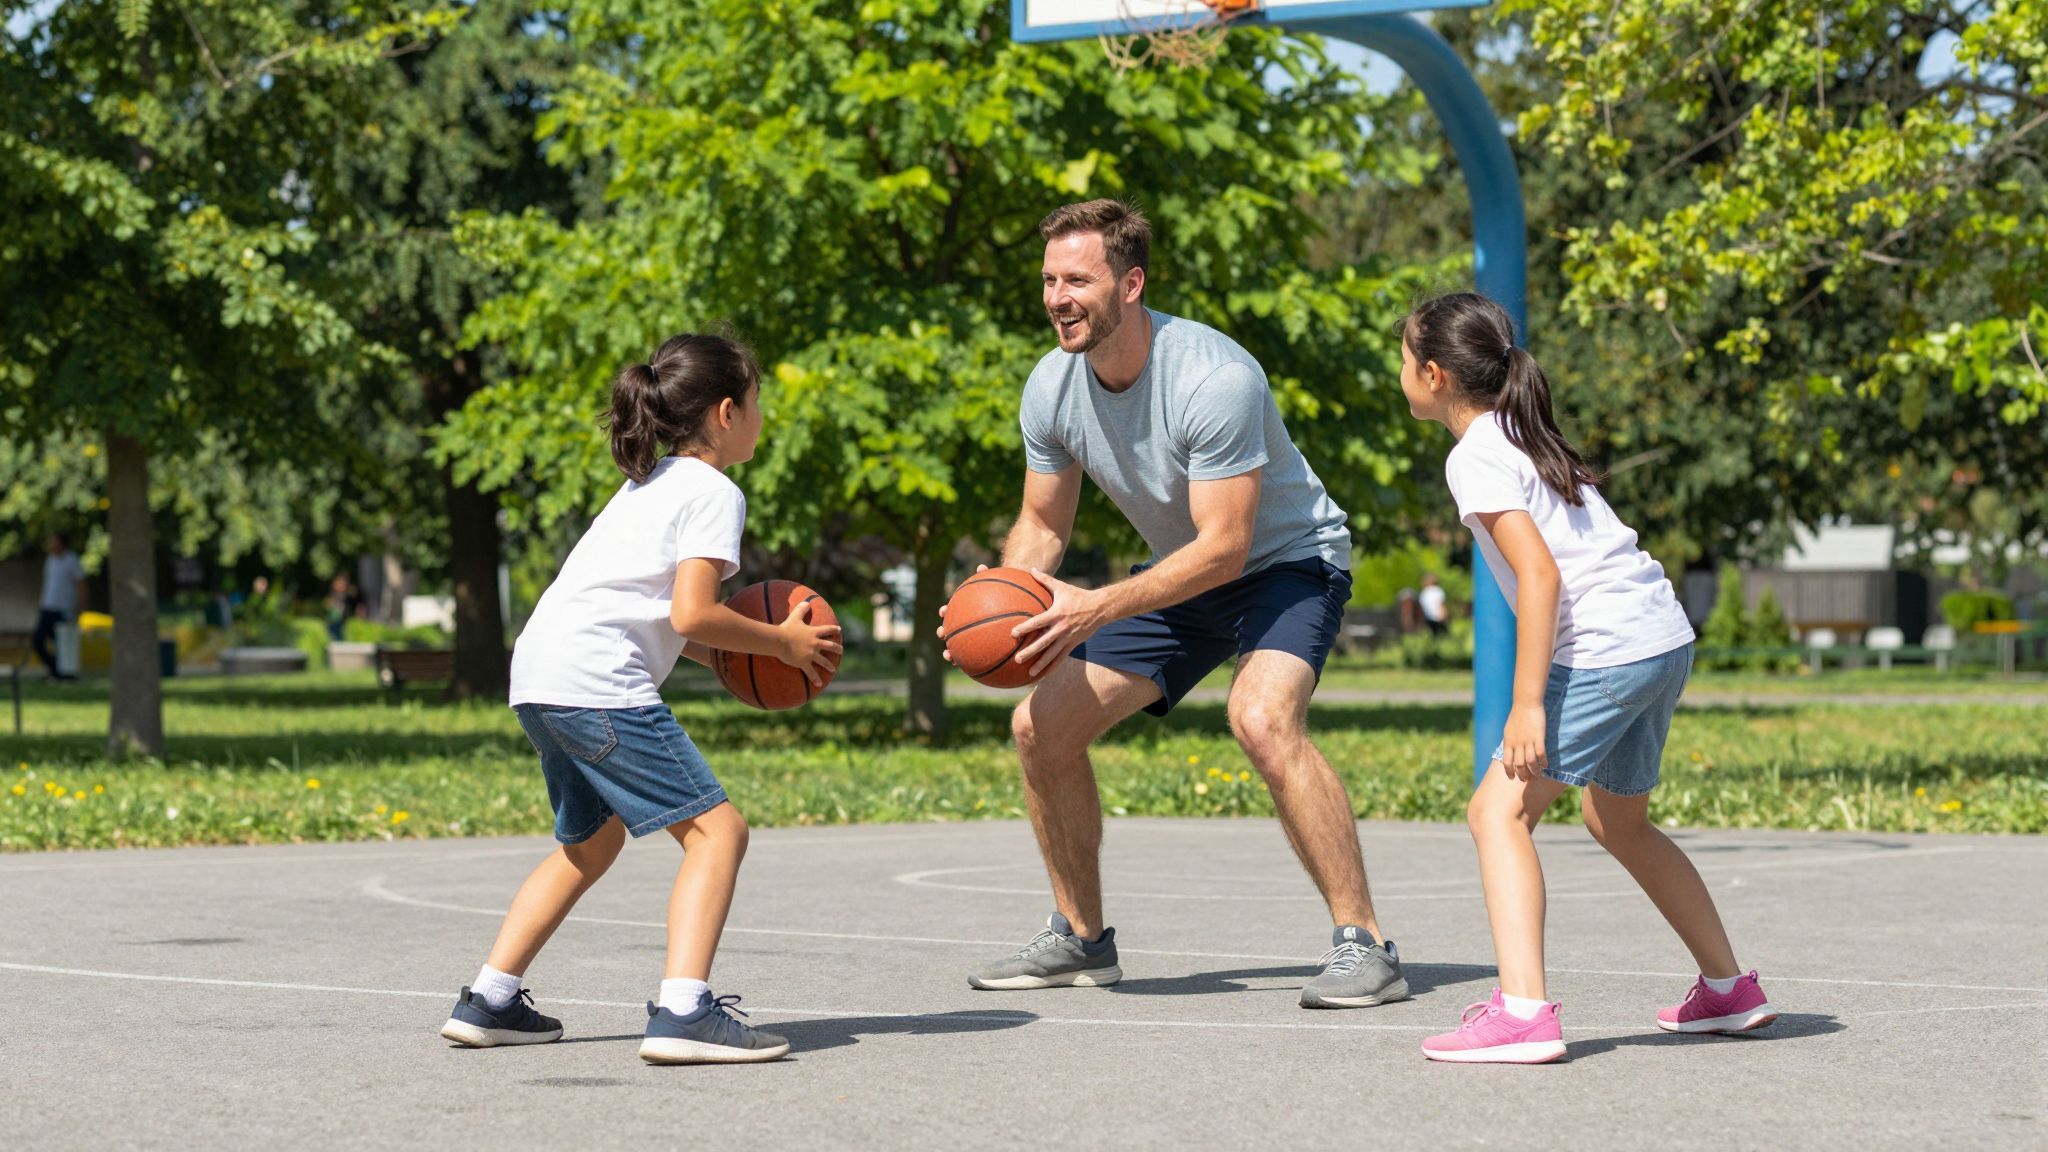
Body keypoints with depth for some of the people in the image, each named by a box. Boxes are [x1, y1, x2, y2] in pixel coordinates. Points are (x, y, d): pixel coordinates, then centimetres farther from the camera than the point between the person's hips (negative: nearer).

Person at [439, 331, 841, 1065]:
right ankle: (683, 1011, -24)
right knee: (714, 830, -10)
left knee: (591, 840, 26)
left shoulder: (650, 482, 26)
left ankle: (488, 1002, 24)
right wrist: (783, 643, -1)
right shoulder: (714, 494, -3)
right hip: (597, 681, -10)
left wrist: (728, 656, 18)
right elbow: (691, 614, -14)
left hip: (539, 675, 10)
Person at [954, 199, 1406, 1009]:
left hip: (1289, 561, -7)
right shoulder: (1052, 387, -10)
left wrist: (1095, 610, -38)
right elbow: (1042, 525, 3)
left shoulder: (1215, 379, -32)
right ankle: (1079, 938, 19)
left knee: (1261, 718, -34)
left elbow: (1224, 547, -31)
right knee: (1041, 725, 1)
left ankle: (1363, 945, -25)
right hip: (1180, 576, 7)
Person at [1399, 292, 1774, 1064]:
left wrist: (1527, 704, -22)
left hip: (1605, 649, -10)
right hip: (1664, 638, 10)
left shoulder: (1476, 457, -10)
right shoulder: (1525, 435, 19)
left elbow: (1540, 573, -20)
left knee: (1497, 812, -11)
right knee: (1617, 820, 27)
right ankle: (1728, 989, 36)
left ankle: (1523, 1012, -25)